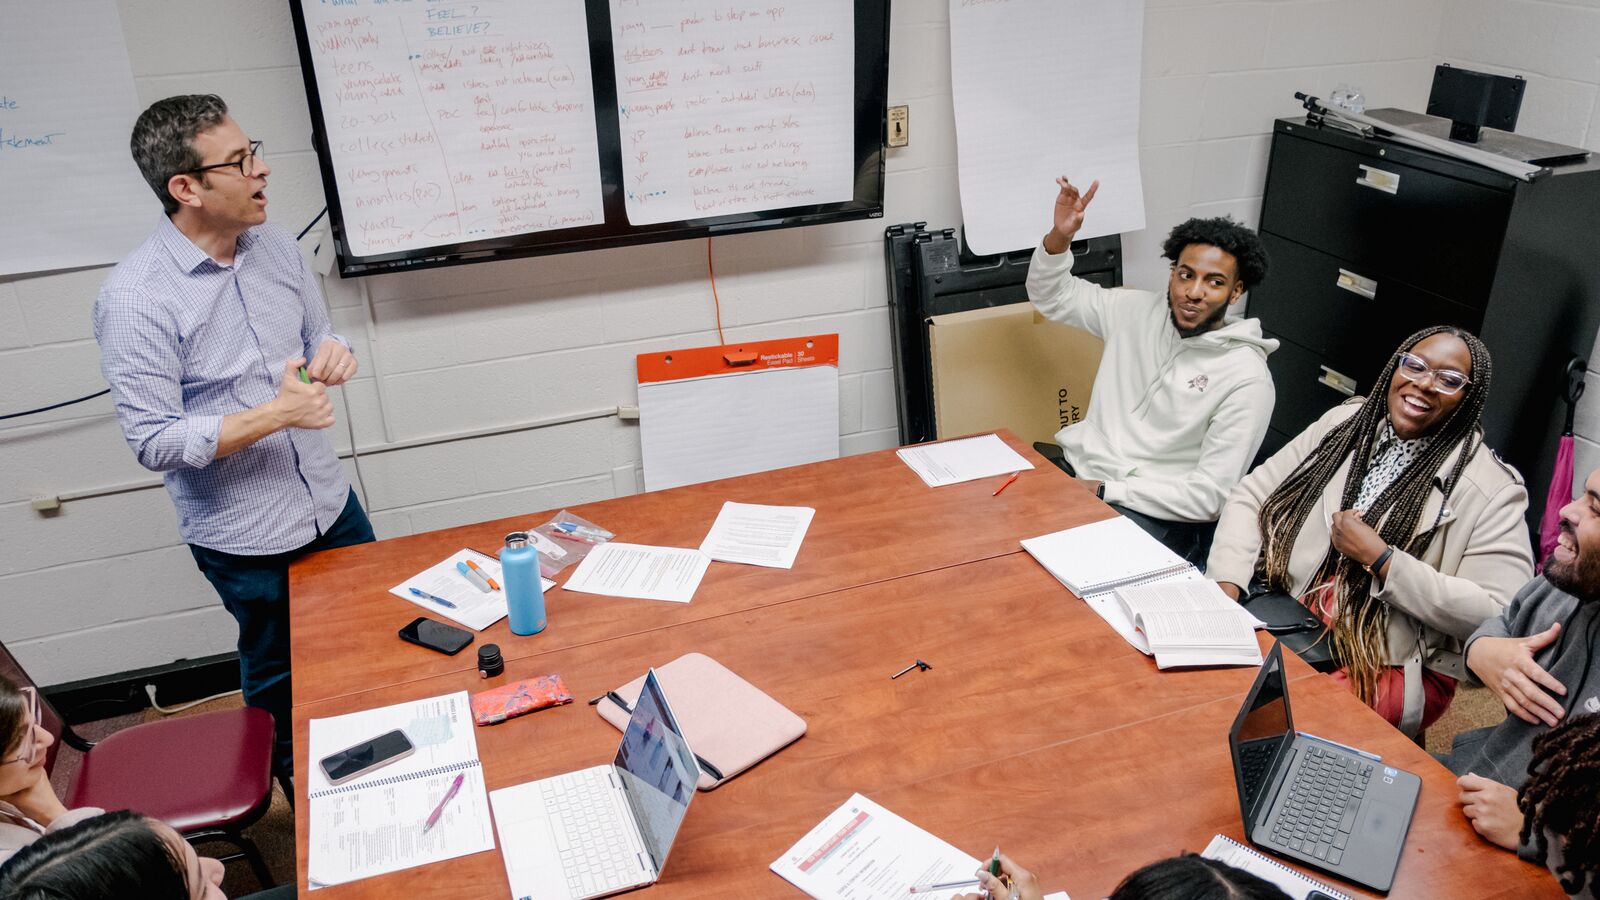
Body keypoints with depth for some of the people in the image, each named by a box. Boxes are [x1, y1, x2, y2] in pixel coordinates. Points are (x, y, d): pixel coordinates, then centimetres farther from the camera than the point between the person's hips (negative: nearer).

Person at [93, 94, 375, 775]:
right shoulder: (135, 297, -22)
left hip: (331, 505, 6)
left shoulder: (274, 244, -2)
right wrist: (277, 414, -28)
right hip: (248, 539, -6)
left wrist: (333, 355, -13)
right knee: (281, 676, 17)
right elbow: (154, 442, -21)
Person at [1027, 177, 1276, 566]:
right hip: (1076, 464, 6)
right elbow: (1051, 294, 15)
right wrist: (1059, 236, -6)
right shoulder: (1139, 312, 5)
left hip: (1152, 513, -5)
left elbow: (1208, 497, -14)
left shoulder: (1246, 379, -12)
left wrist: (1105, 491, -18)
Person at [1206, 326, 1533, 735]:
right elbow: (1251, 497, 7)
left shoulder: (1494, 489, -8)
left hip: (1393, 668, -5)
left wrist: (1380, 559, -18)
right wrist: (1226, 587, -9)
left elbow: (1497, 615, -16)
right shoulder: (1346, 422, 7)